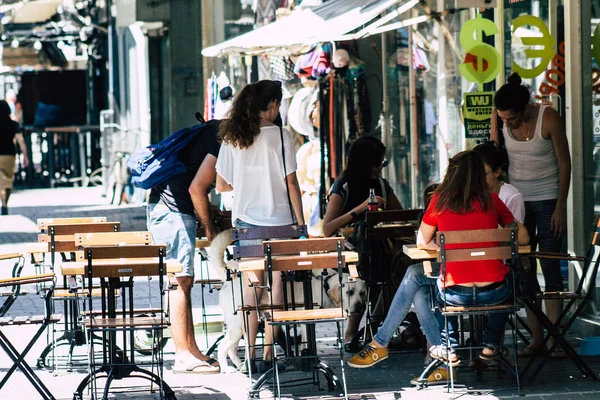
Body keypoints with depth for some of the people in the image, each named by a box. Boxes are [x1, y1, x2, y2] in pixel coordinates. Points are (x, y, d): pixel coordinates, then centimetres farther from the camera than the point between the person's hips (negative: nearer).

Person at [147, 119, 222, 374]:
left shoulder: (213, 130, 14)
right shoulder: (222, 141, -16)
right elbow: (197, 188, -18)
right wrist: (210, 228, -7)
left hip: (163, 207, 10)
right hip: (173, 211, -10)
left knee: (184, 282, 11)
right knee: (180, 281, -8)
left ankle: (191, 350, 14)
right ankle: (183, 356, -7)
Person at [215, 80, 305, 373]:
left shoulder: (232, 139, 1)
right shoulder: (281, 136, -9)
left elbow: (221, 185, 4)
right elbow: (291, 184, -9)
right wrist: (301, 223, -2)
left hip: (245, 221, 3)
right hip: (278, 221, -3)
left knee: (251, 285, 9)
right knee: (277, 283, 4)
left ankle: (250, 354, 5)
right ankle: (268, 354, 2)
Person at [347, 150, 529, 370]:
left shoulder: (440, 201, 2)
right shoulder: (492, 201, 4)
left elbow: (422, 242, 13)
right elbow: (523, 238, 9)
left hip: (456, 293, -1)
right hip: (494, 294, 1)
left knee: (415, 275, 28)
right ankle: (492, 344, 36)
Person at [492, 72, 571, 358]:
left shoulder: (548, 118, -16)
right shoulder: (499, 119, -5)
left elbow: (565, 163, -9)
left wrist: (561, 206, -11)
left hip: (547, 199, -4)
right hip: (516, 200, 4)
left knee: (550, 268, -6)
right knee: (523, 270, 1)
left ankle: (554, 339, -6)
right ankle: (536, 339, 5)